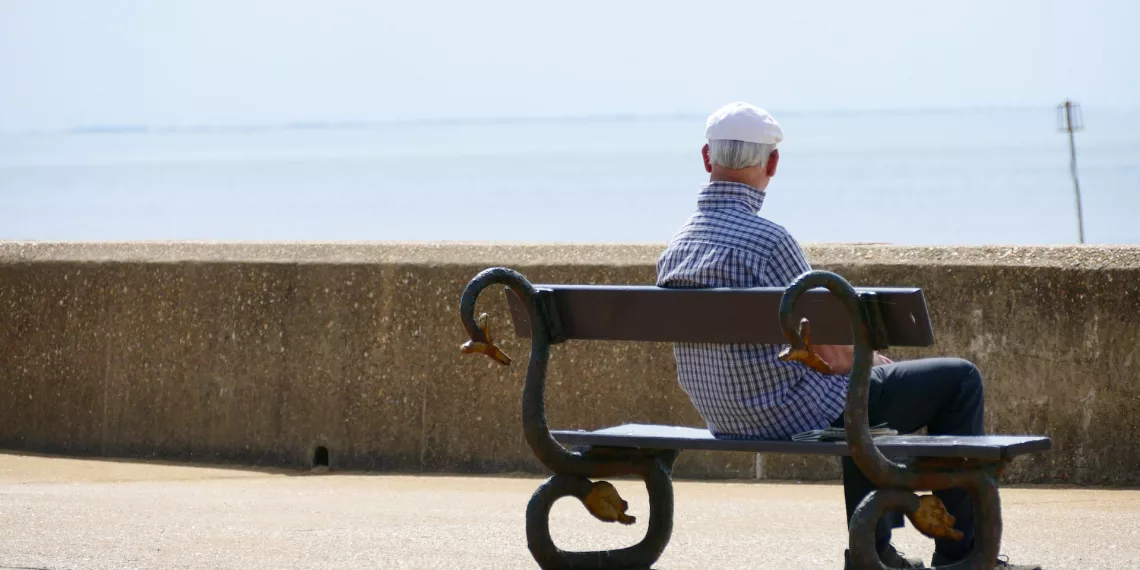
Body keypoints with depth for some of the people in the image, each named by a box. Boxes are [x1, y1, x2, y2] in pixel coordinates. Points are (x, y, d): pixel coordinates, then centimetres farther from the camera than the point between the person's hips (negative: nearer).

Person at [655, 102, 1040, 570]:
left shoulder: (673, 249, 2)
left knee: (870, 376, 35)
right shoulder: (767, 240, -24)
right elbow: (831, 354, -21)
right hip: (800, 414, -9)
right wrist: (877, 361, 2)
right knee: (959, 380, 5)